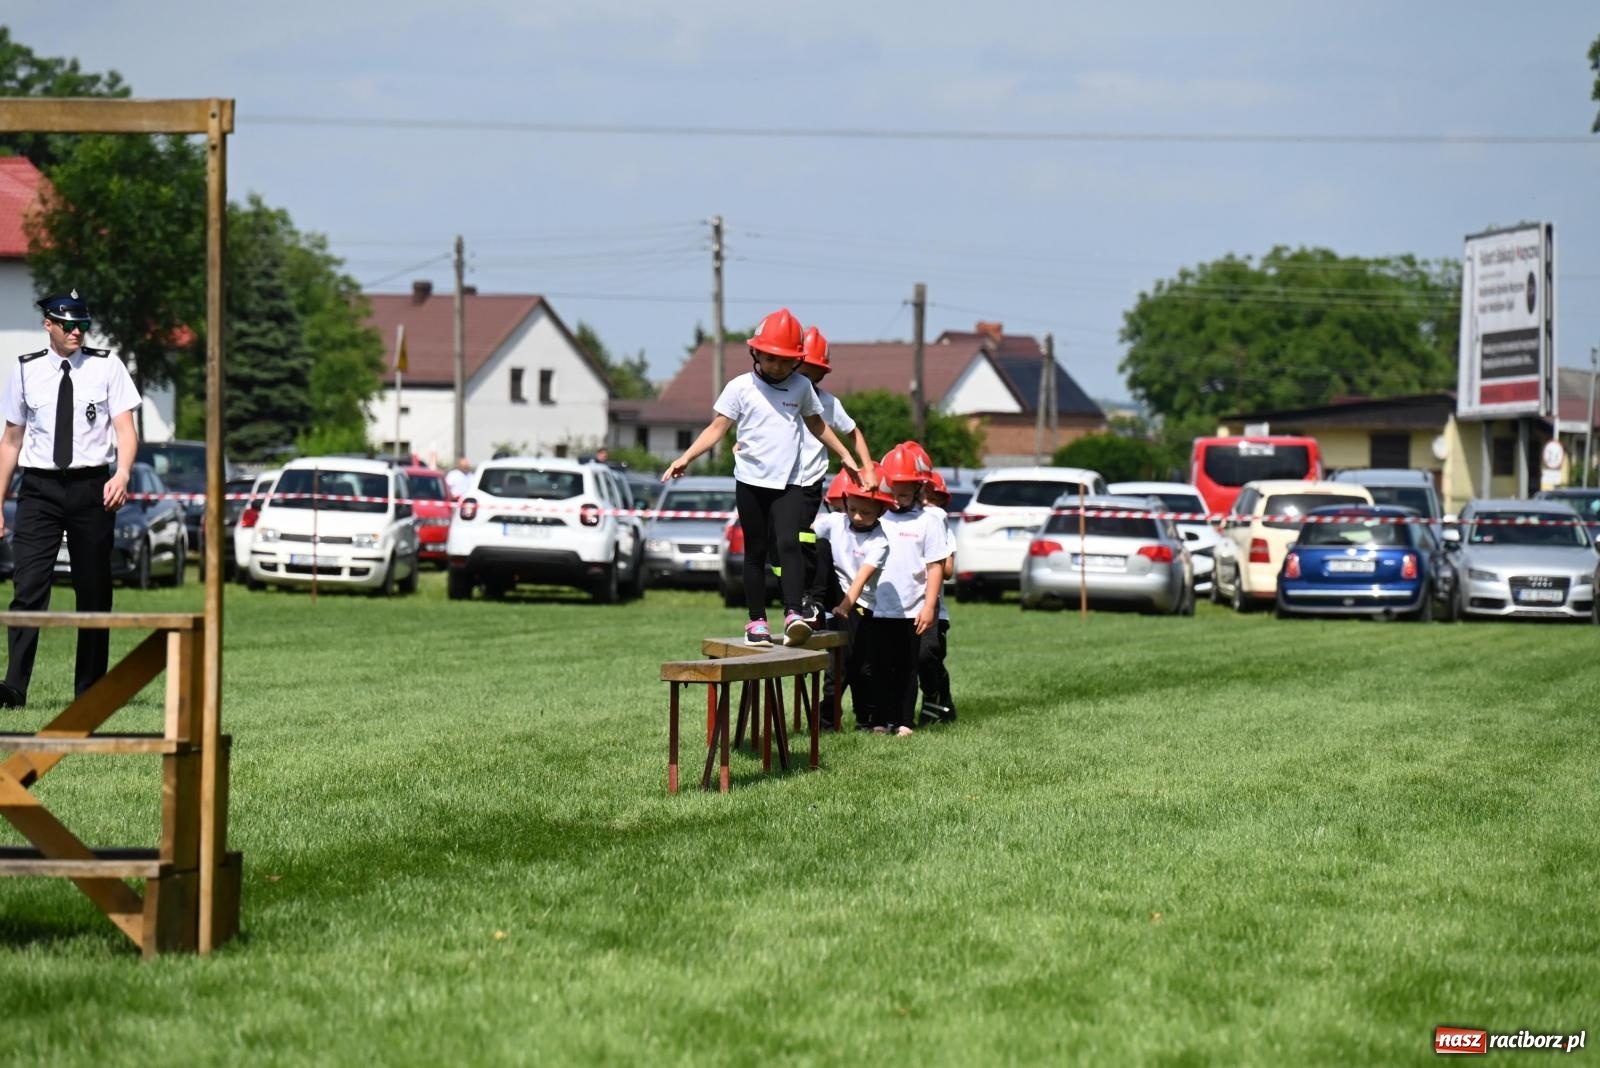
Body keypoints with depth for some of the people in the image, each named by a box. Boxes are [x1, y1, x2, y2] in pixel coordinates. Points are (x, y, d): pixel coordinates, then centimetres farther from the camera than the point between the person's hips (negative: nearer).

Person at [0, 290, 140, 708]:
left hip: (91, 487, 0)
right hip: (39, 489, 0)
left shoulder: (106, 367, 2)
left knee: (94, 592, 5)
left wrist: (122, 475, -23)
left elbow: (126, 430, -4)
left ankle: (89, 692, 14)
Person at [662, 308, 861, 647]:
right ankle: (757, 619, 9)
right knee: (756, 551, 5)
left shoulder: (802, 386, 7)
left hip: (788, 483, 1)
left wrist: (846, 456, 26)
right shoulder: (740, 387, -1)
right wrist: (686, 457, -12)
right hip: (751, 482, -1)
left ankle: (793, 613, -25)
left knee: (788, 544, -17)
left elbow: (817, 424, 22)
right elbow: (717, 428, -2)